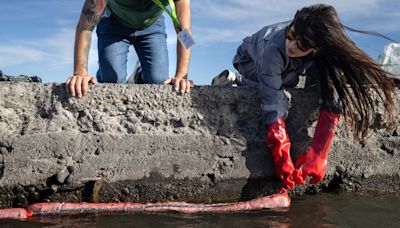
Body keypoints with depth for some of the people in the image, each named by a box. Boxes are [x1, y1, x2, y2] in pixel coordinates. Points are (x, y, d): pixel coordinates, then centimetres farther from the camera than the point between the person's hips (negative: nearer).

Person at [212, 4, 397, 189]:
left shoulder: (323, 53, -34)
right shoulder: (274, 49, -45)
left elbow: (332, 102, -37)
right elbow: (273, 105, -47)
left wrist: (318, 155, -44)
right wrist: (282, 160, -51)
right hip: (250, 60, -4)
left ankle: (238, 80, 10)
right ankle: (232, 79, -1)